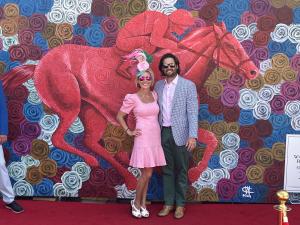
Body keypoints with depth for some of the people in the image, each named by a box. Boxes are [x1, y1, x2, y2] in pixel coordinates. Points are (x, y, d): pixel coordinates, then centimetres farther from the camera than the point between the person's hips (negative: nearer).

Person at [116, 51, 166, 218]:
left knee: (147, 174, 10)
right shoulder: (132, 98, -9)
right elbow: (120, 116, 0)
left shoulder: (154, 95, 7)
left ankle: (143, 204, 23)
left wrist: (157, 129, 13)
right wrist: (129, 132, -4)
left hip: (156, 138, 5)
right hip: (143, 139, -5)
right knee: (147, 174, -4)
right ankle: (136, 203, 16)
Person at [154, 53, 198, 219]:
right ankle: (168, 203, 23)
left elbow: (193, 112, -10)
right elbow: (156, 110, 11)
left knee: (181, 170, 6)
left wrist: (193, 136, -18)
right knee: (167, 170, 12)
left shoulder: (188, 85, -6)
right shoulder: (158, 85, 8)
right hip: (163, 133, 4)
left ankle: (180, 204, 19)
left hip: (180, 133, -4)